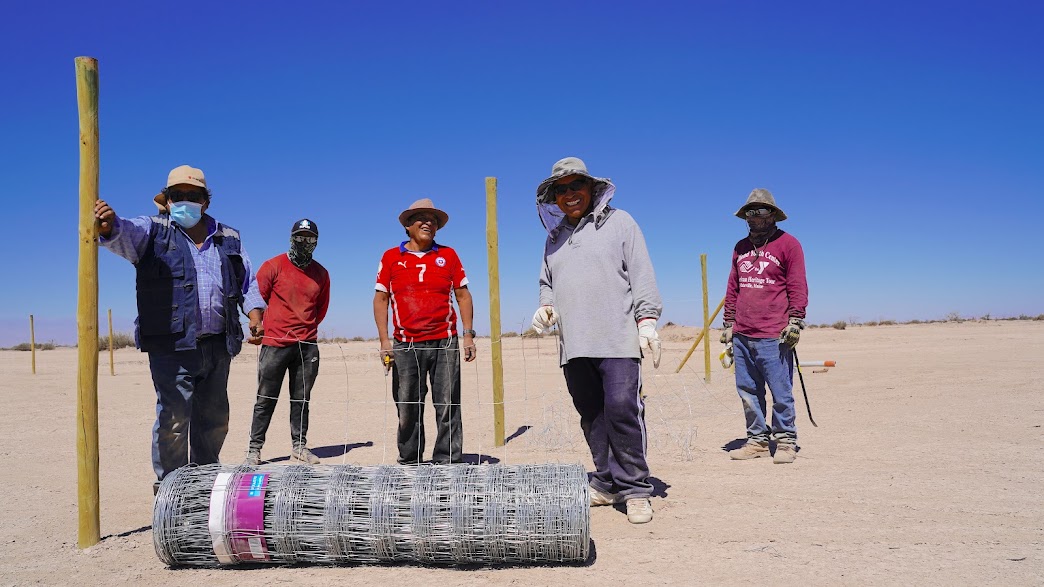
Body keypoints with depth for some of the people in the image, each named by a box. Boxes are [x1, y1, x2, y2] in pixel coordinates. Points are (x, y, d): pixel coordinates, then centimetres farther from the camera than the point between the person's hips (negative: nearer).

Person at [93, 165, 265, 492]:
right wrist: (110, 226, -41)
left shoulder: (229, 239, 15)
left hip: (218, 346, 4)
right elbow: (126, 234, -18)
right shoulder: (153, 231, 4)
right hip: (172, 345, -4)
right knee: (173, 419, -7)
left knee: (214, 419, 14)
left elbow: (248, 283, 18)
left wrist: (255, 313, 0)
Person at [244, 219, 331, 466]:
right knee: (266, 399, 2)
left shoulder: (321, 273, 10)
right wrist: (263, 327, 6)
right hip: (275, 343, -3)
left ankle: (299, 446, 17)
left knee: (301, 400, 9)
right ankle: (254, 448, 11)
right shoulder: (273, 266, -1)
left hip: (307, 346, 3)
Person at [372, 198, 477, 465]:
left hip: (445, 343, 1)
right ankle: (409, 463, 18)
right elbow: (380, 299, 6)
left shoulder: (448, 255, 11)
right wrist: (385, 340, -3)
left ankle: (446, 463, 8)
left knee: (448, 406, 0)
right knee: (408, 408, 5)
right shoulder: (391, 257, 8)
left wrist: (469, 334, 2)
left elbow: (463, 295, 11)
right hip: (406, 345, 0)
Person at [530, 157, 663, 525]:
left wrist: (646, 320, -8)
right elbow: (547, 283, 27)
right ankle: (607, 484, 18)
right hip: (573, 345, 5)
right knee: (591, 417, 7)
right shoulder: (554, 236, 21)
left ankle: (635, 489, -1)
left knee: (622, 409, -12)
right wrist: (545, 307, 6)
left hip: (617, 341, -5)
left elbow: (642, 276, 1)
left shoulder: (618, 222, 7)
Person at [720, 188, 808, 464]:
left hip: (773, 336, -5)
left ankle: (785, 441, 11)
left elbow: (798, 288, -2)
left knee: (781, 392, -1)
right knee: (747, 391, 8)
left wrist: (795, 322, -10)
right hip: (742, 335, 5)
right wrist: (728, 323, 15)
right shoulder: (740, 248, 17)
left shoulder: (788, 244, 2)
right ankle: (757, 440, 18)